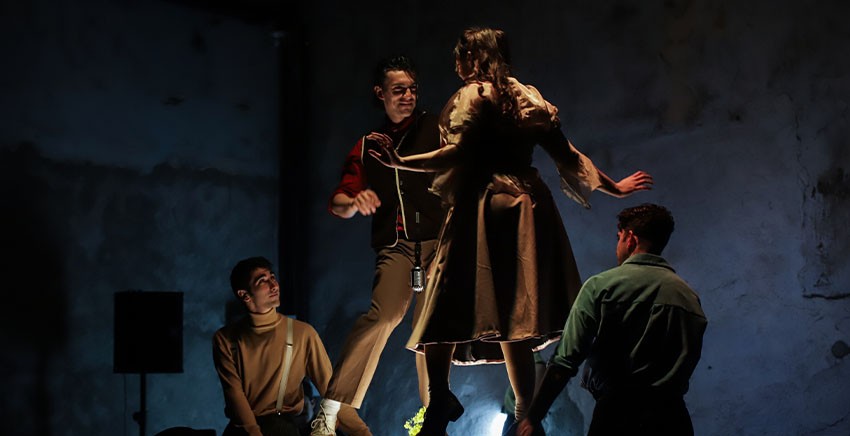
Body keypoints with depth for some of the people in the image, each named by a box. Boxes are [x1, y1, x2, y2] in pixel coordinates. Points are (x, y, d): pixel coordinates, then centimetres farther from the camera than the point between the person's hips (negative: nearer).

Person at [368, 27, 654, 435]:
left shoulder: (472, 95, -1)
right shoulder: (529, 98, 17)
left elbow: (455, 154, -12)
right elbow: (567, 155, 16)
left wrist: (400, 162, -13)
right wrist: (613, 187, 25)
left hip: (482, 206, -6)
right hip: (526, 205, 6)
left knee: (450, 306, -2)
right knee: (513, 314, 4)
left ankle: (440, 402, -6)